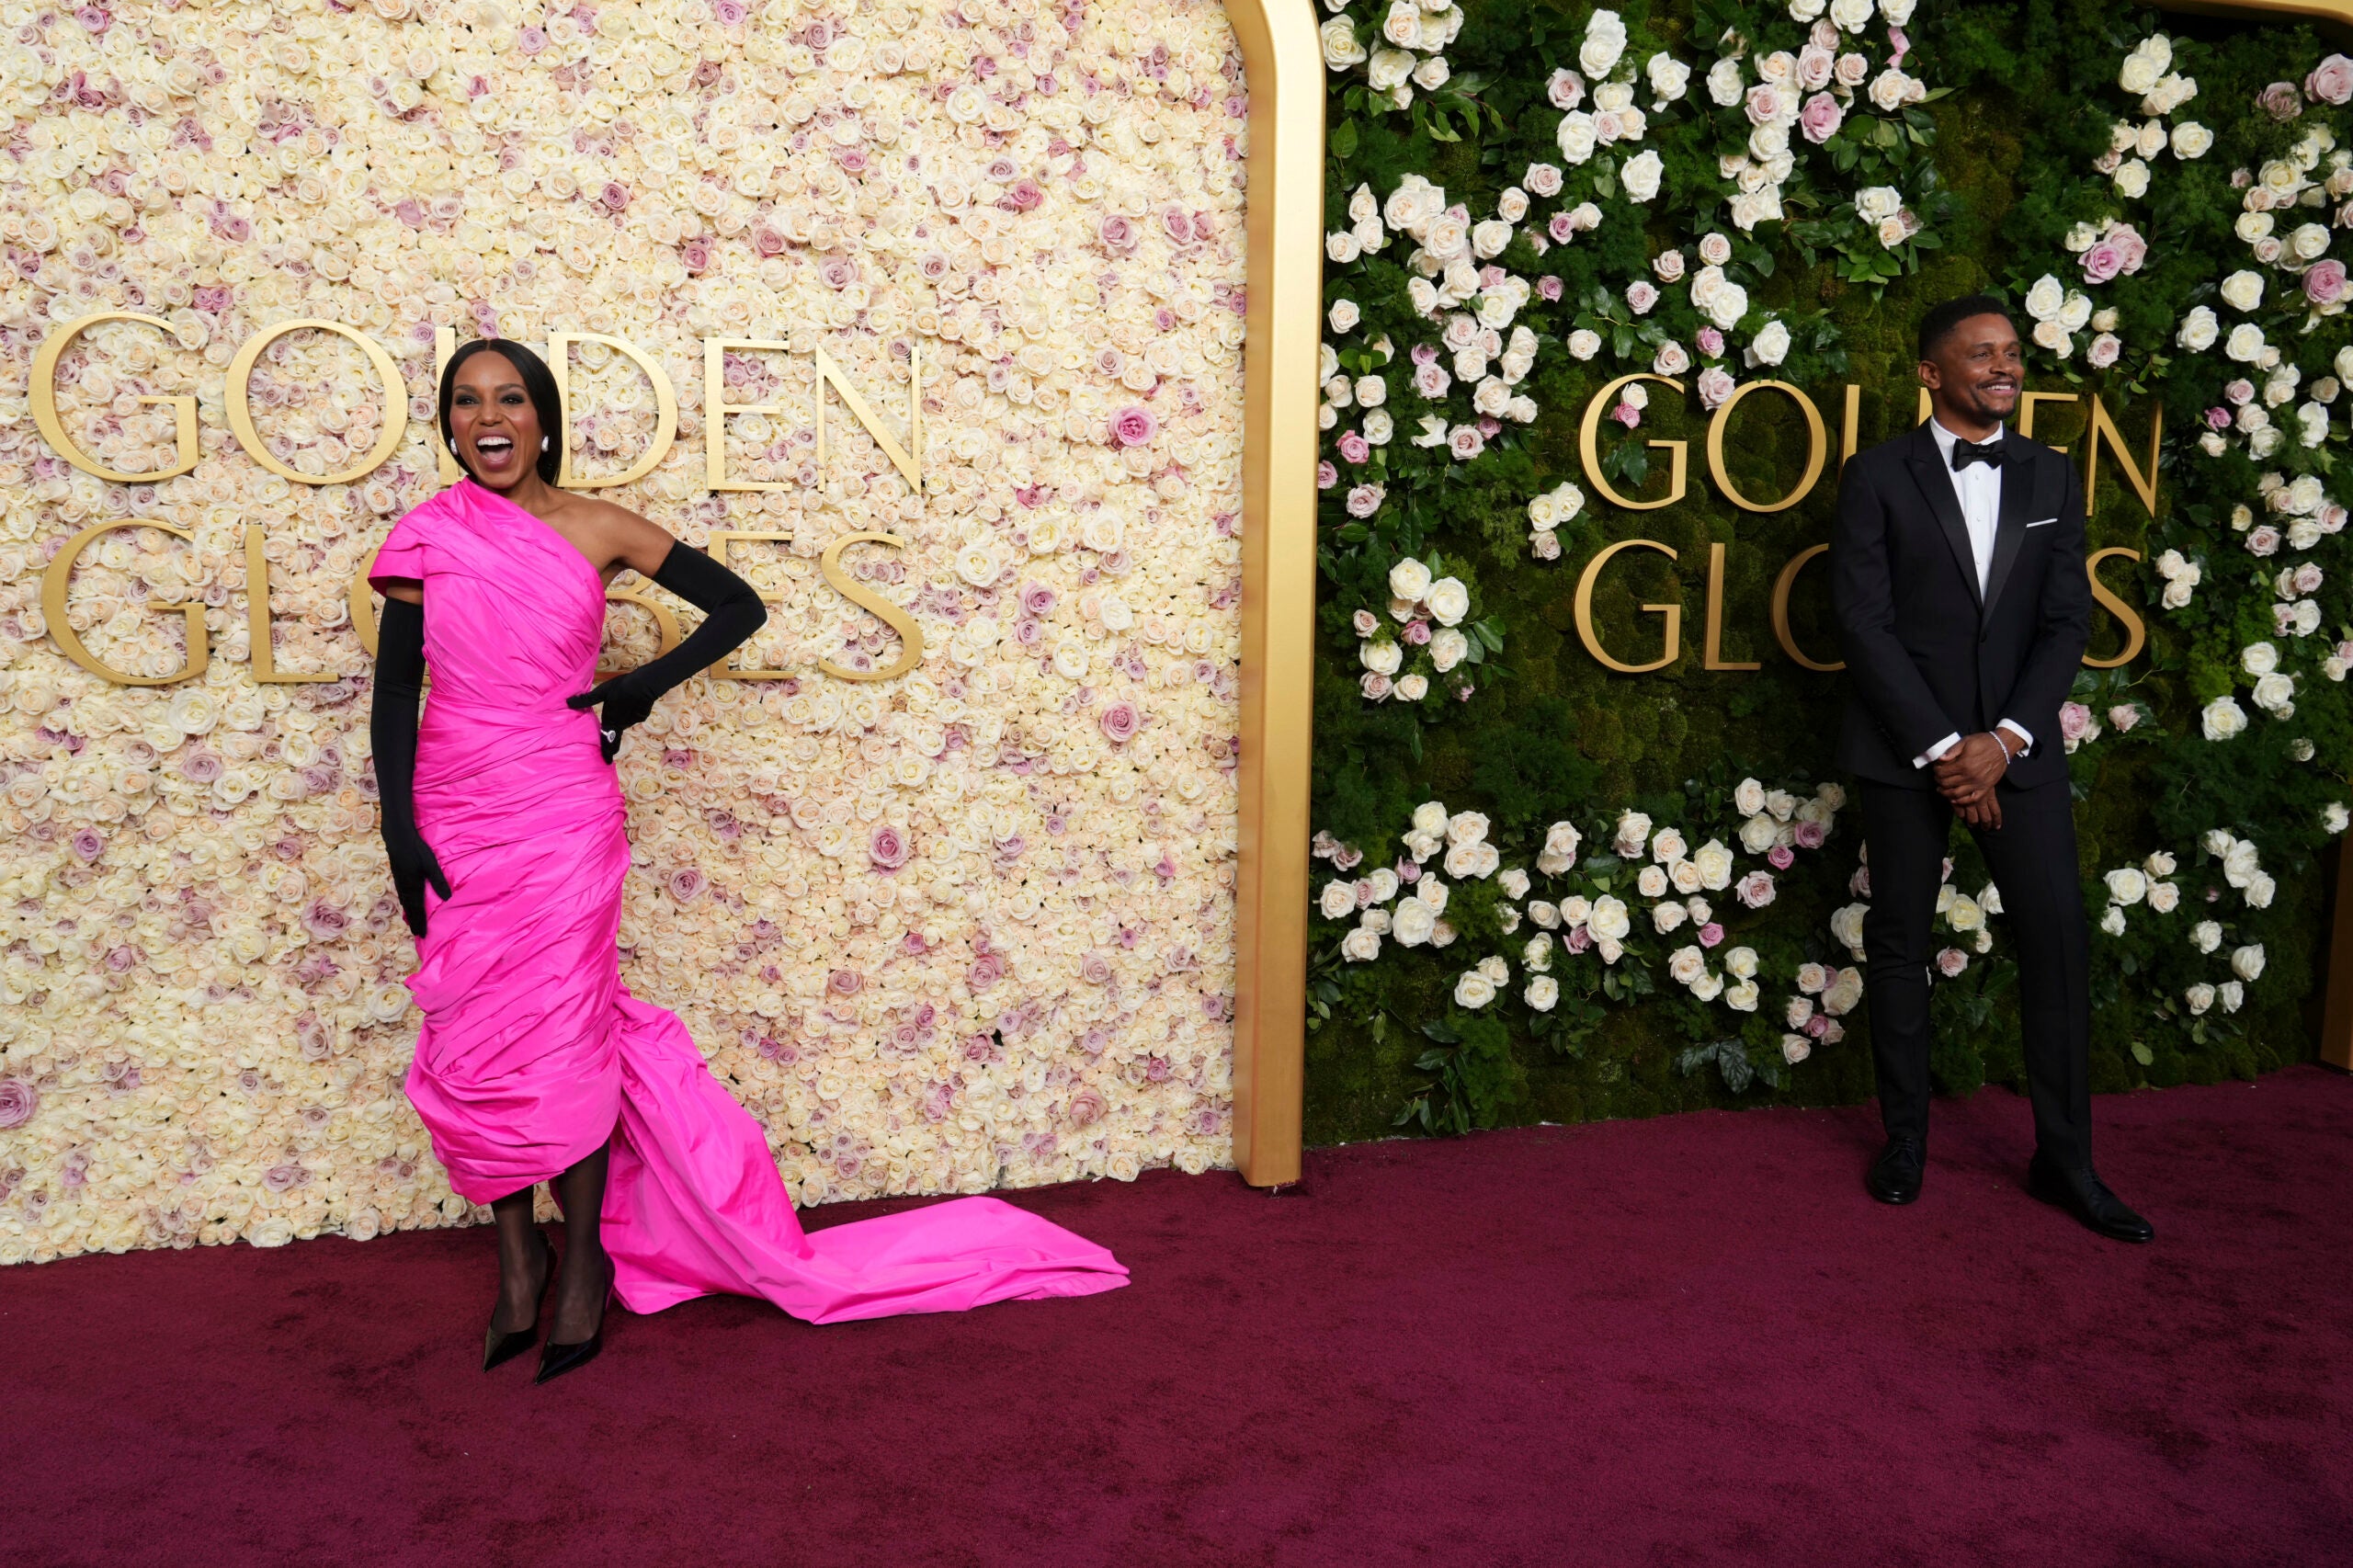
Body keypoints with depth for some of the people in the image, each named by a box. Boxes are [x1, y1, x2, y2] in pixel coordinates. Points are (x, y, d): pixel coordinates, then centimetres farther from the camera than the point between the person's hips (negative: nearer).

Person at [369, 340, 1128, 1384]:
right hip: (453, 816, 3)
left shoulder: (595, 529, -1)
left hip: (562, 814, -2)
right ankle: (515, 1257, 25)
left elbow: (739, 604, 5)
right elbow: (394, 691, 4)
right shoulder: (426, 539, 4)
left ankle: (582, 1261, 18)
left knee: (558, 1041, 1)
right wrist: (398, 829, -4)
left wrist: (645, 685, -3)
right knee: (472, 1047, 7)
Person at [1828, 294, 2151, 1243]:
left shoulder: (2050, 479, 10)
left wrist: (2002, 740, -10)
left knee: (2058, 942, 1)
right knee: (1899, 945, 6)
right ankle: (1905, 1141, 20)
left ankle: (2064, 1160, 13)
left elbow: (2067, 623, 4)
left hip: (2017, 748, 3)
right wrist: (1941, 748, -13)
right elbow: (1865, 622, -7)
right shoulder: (1878, 476, -1)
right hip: (1905, 747, -2)